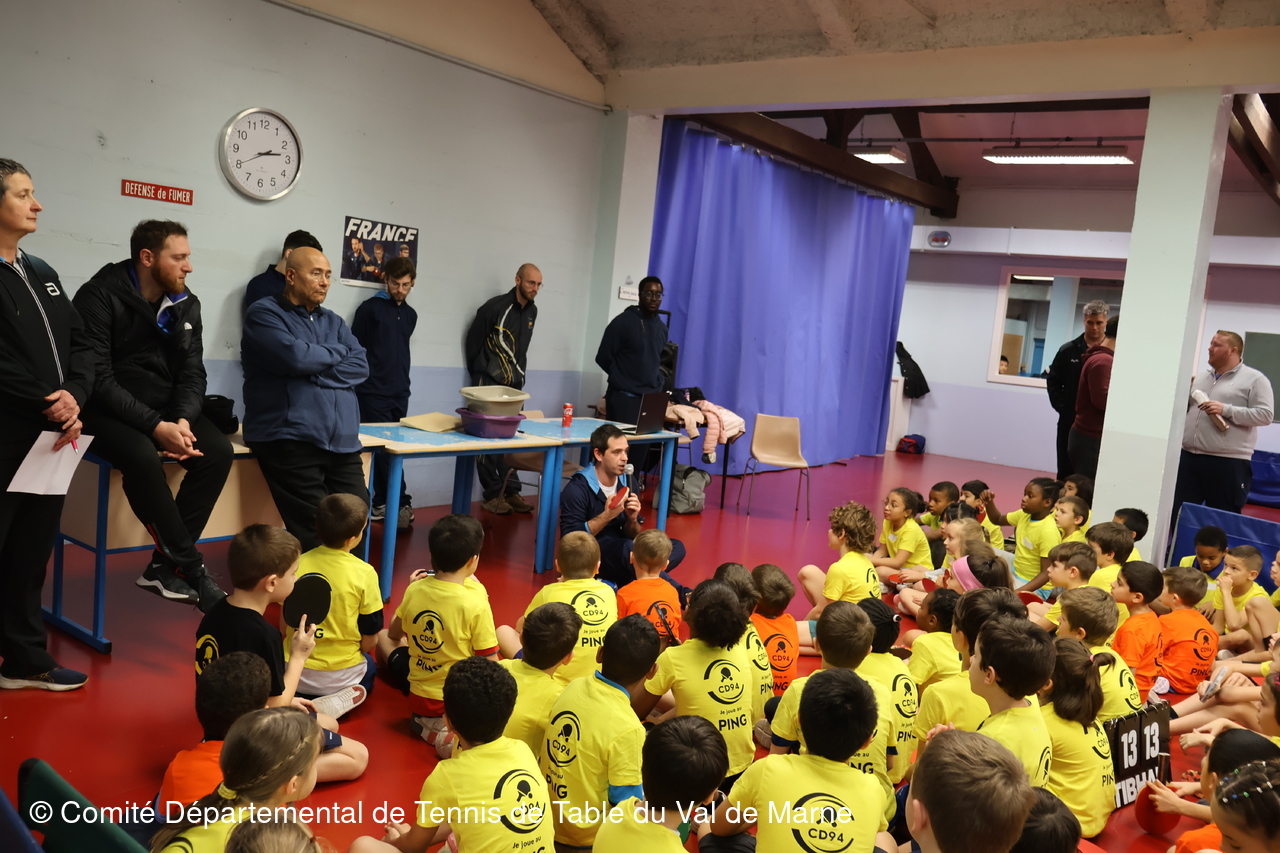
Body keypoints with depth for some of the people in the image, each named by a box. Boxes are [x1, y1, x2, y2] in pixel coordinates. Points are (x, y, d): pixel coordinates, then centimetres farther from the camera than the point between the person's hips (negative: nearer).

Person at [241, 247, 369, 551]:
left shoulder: (333, 322, 21)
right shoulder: (265, 314, 3)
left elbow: (361, 367, 6)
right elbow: (295, 357, -15)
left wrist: (314, 374, -8)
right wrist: (337, 352, 3)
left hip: (342, 441, 6)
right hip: (291, 441, -6)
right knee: (317, 532, -12)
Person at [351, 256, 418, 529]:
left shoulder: (410, 315, 13)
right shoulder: (370, 308, -3)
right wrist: (358, 383, -6)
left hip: (399, 393, 5)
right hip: (373, 392, -5)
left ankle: (381, 503, 14)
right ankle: (402, 503, -2)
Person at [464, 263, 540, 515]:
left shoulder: (532, 311, 8)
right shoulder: (496, 307, -12)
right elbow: (473, 341, -6)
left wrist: (519, 374, 14)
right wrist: (480, 375, -2)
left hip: (514, 385, 6)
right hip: (489, 384, -6)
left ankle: (511, 491, 14)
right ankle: (493, 494, 5)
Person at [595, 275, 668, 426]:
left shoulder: (662, 328, 13)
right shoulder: (623, 322, -4)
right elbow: (603, 358, -2)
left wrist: (657, 382, 11)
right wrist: (622, 378, 6)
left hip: (652, 398, 5)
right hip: (624, 398, -5)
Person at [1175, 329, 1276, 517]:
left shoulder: (1254, 379, -1)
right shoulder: (1201, 376, 17)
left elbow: (1265, 414, -10)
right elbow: (1186, 409, 25)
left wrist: (1226, 410, -18)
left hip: (1228, 462, -5)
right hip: (1189, 457, 6)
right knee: (1178, 514, 6)